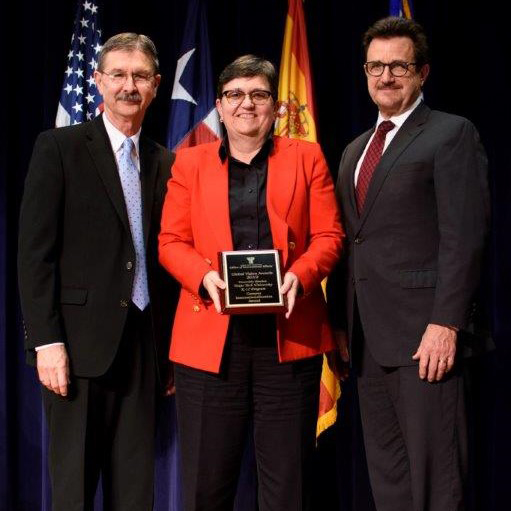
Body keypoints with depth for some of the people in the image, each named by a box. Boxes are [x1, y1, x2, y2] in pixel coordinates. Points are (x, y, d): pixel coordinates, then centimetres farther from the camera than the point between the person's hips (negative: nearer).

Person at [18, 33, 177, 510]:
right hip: (80, 342, -4)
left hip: (144, 344, 4)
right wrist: (46, 341, -13)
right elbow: (35, 252, -7)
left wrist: (169, 347, 7)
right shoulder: (59, 147, -1)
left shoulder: (163, 163, 12)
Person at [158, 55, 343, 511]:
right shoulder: (190, 163, 14)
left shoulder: (307, 158, 13)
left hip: (288, 333, 0)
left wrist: (300, 276, -12)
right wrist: (205, 276, -11)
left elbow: (329, 236, 7)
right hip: (210, 336, 1)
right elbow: (171, 242, 9)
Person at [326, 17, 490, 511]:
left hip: (423, 333, -7)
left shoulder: (452, 134, -3)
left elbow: (464, 237, -11)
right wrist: (340, 320, 13)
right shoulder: (354, 150, 20)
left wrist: (445, 323, -19)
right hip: (368, 336, 7)